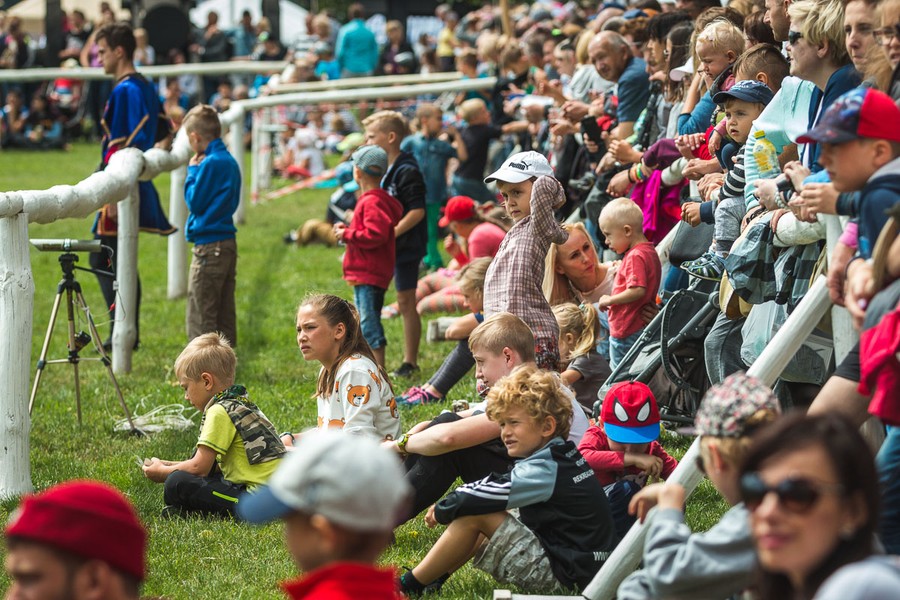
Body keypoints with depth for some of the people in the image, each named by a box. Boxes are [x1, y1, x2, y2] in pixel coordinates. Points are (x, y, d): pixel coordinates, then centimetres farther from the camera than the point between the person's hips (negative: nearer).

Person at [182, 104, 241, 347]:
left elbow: (194, 201, -13)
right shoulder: (230, 160, 12)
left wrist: (192, 171, -1)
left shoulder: (211, 163, -16)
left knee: (200, 317, -5)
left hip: (209, 247, -9)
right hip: (228, 244, 9)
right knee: (225, 316, 13)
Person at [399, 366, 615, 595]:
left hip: (560, 574, -10)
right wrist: (444, 509, 4)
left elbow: (475, 498, -21)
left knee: (475, 515, -15)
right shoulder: (558, 456, 10)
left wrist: (442, 510, -3)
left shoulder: (545, 469, -19)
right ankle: (431, 576, 11)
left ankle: (410, 585, -6)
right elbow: (492, 486, 15)